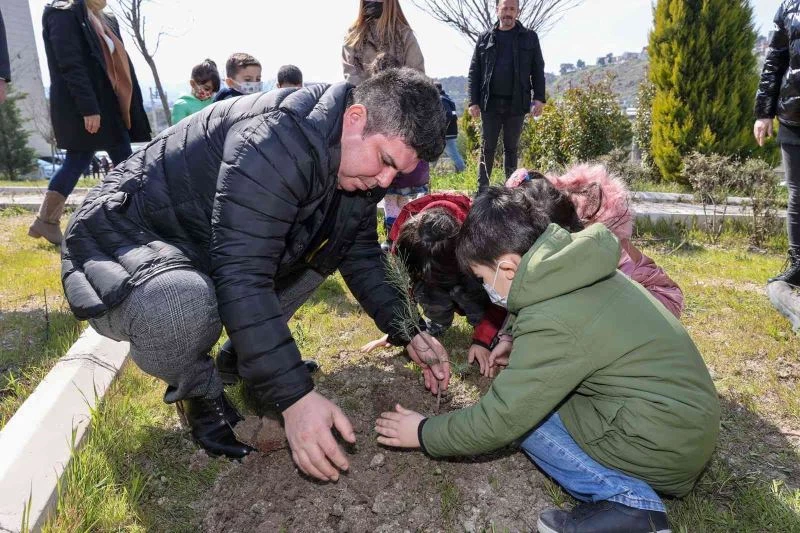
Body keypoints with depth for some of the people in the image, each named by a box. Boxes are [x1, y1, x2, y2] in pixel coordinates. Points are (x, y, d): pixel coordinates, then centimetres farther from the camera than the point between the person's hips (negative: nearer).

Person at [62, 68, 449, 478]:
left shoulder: (358, 157, -4)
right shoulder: (277, 144, -32)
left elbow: (360, 252, 5)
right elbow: (240, 278, -37)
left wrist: (407, 331, -4)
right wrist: (295, 397, -38)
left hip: (207, 251, 8)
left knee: (337, 236, 4)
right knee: (184, 305, -40)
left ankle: (248, 354, 9)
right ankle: (198, 393, -4)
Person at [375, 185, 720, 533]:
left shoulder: (552, 321, -24)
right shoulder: (580, 270, 2)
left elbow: (500, 419, -18)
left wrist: (425, 434, -5)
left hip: (663, 448, -9)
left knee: (522, 412, -2)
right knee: (531, 394, 14)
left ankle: (623, 499, -8)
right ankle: (627, 492, 7)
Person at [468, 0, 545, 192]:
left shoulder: (529, 37, 8)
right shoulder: (485, 39, 8)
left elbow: (538, 70, 6)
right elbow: (474, 73, 6)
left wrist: (539, 98, -4)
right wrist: (473, 102, -3)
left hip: (516, 104, 0)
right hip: (490, 104, 0)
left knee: (511, 148, 8)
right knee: (487, 148, 3)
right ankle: (482, 190, 9)